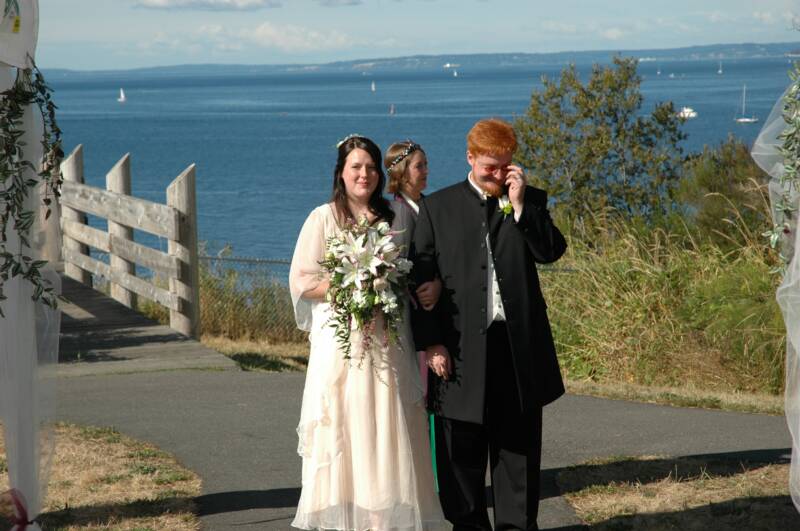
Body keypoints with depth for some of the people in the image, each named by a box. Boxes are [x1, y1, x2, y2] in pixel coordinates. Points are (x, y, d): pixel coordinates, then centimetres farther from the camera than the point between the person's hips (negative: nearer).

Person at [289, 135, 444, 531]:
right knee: (342, 429, -2)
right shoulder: (324, 218, 0)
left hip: (388, 341, 3)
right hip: (341, 340, -3)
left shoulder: (398, 217, 10)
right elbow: (302, 281, -4)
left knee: (388, 430, -1)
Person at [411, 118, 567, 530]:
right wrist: (431, 343, -6)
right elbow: (422, 278, 1)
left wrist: (520, 205, -13)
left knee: (518, 446, 7)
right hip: (461, 347, -1)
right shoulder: (437, 207, 5)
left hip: (519, 344, 1)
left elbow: (551, 251, -6)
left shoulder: (530, 201, 9)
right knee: (462, 450, 5)